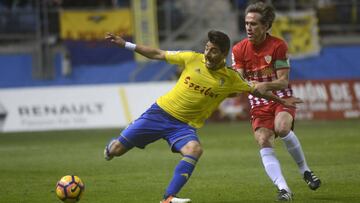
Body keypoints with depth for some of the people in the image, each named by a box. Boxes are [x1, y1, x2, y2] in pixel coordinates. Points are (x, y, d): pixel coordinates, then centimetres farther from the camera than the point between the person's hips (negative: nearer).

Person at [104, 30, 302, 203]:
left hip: (185, 125, 0)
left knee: (195, 149, -33)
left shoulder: (230, 79, -5)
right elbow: (158, 54, 2)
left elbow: (255, 89, 10)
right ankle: (113, 144, 37)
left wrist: (282, 101, 9)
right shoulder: (192, 59, -7)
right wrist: (125, 44, 1)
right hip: (161, 112, 0)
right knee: (117, 150, -3)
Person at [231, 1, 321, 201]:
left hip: (281, 98, -3)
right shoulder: (239, 50, -1)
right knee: (264, 142, -20)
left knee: (282, 128, -31)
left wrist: (264, 86, -32)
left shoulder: (278, 46, -10)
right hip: (258, 104, 3)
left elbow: (283, 81, -13)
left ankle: (305, 170, -10)